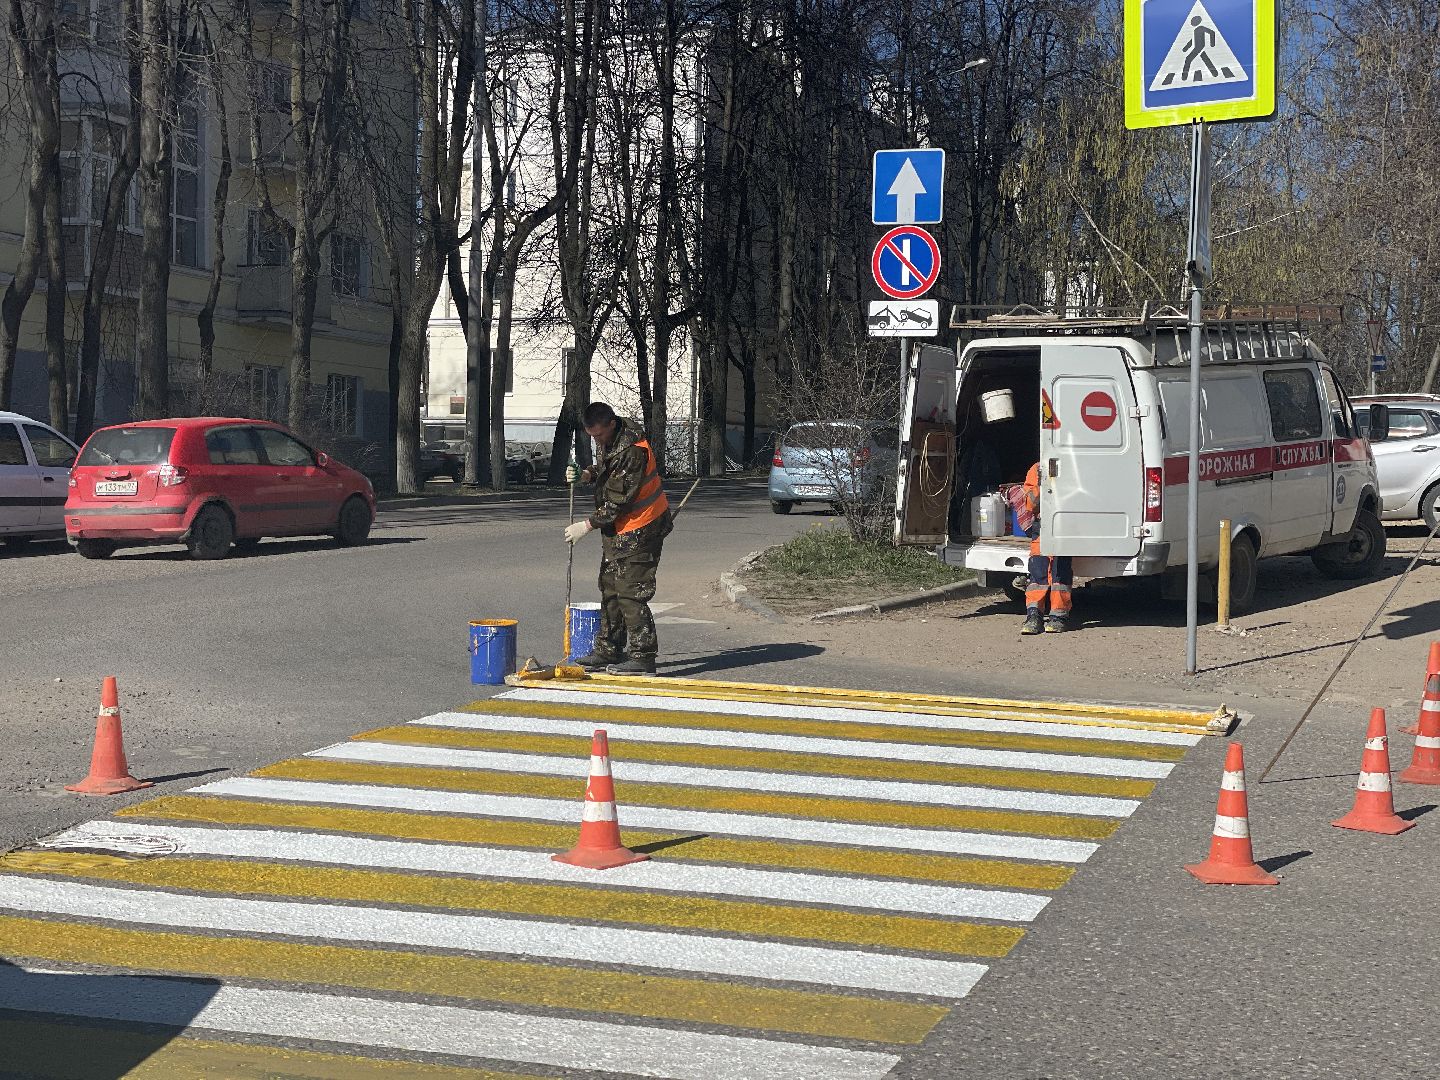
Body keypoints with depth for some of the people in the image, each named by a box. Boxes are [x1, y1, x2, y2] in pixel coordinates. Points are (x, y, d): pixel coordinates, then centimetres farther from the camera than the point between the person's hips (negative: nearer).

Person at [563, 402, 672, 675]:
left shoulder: (632, 451, -25)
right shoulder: (608, 439, 4)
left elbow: (618, 501, -23)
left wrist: (588, 526, -17)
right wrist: (586, 475, -1)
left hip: (638, 529, -10)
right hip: (617, 527, 10)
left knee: (631, 592, -9)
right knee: (610, 588, 15)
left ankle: (642, 657, -4)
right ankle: (608, 651, 23)